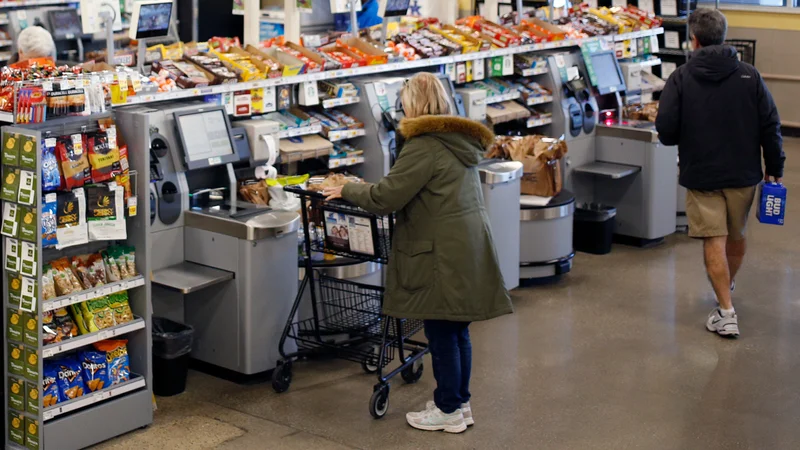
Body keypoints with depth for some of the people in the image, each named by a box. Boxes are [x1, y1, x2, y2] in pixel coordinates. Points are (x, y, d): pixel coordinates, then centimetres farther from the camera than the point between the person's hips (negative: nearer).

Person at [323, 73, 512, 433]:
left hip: (444, 254, -9)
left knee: (441, 333, 1)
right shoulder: (460, 140, 13)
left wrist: (347, 190, 0)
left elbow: (385, 198, -17)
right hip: (469, 245, 9)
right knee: (457, 330, 16)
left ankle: (449, 410, 9)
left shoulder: (425, 146, -16)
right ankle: (459, 402, 24)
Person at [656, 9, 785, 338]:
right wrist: (774, 169, 6)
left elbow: (666, 130, -13)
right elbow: (770, 126, -4)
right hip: (743, 173, 3)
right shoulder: (749, 76, -4)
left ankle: (726, 312, -7)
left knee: (714, 241, 1)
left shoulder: (681, 78, -9)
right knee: (737, 235, 22)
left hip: (700, 174, -3)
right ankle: (728, 287, 45)